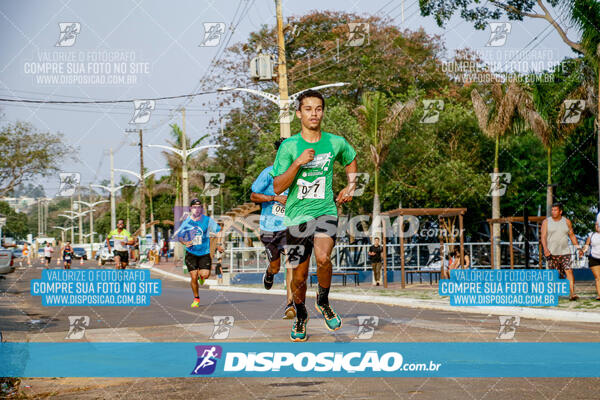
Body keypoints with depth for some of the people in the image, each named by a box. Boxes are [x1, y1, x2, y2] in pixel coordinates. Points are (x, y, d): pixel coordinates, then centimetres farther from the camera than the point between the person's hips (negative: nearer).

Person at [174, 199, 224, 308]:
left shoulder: (207, 220, -5)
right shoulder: (187, 222, -4)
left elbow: (218, 230, 9)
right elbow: (177, 235, 7)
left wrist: (218, 244, 1)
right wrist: (185, 242, -11)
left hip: (205, 252, 0)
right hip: (191, 253, 0)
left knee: (205, 275, -13)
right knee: (193, 277, -5)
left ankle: (201, 275, 27)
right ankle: (196, 298, 17)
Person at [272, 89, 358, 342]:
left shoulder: (336, 143, 3)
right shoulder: (289, 146, -4)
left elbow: (351, 160, 27)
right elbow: (278, 188, -9)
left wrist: (351, 186, 14)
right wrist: (298, 162, -19)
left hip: (325, 210, 0)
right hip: (297, 216, 0)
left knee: (323, 258, -27)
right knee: (299, 276, 5)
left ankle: (323, 302, 2)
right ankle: (300, 317, 34)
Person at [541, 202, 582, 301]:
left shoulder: (567, 222, 8)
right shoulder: (546, 222, 2)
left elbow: (572, 235, 18)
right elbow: (543, 237, -5)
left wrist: (578, 247, 12)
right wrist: (545, 249, -19)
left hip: (565, 252, 1)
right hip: (551, 253, -1)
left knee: (569, 271, -15)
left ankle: (572, 293, -20)